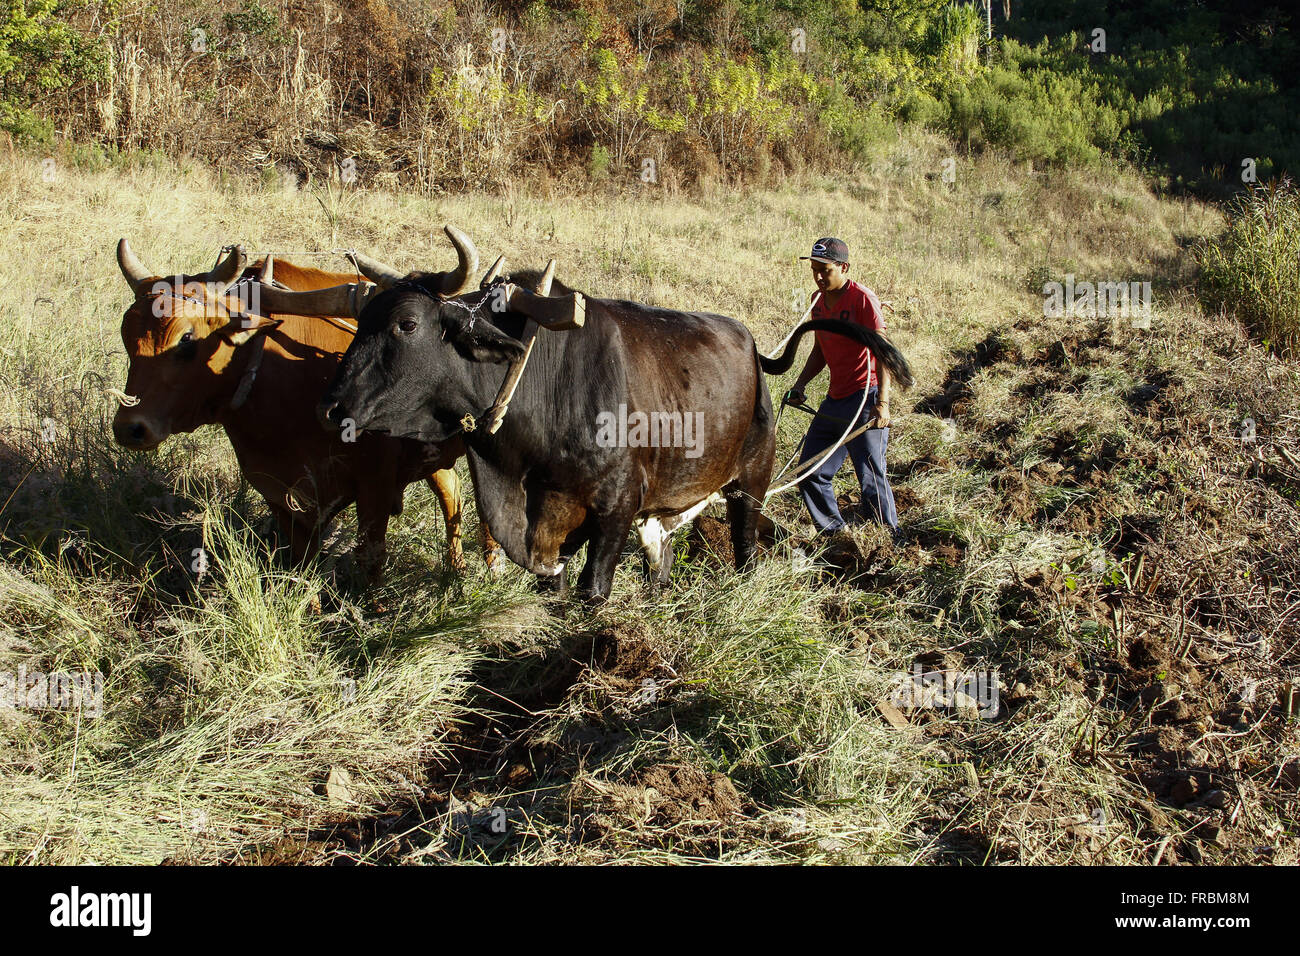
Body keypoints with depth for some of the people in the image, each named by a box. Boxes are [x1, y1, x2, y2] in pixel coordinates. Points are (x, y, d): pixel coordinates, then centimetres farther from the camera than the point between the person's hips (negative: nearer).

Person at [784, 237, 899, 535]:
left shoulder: (862, 298, -11)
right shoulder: (820, 303, 11)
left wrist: (882, 403, -22)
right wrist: (800, 384, 7)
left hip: (865, 399, -8)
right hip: (834, 400, 8)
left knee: (871, 477, -10)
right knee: (810, 474, 9)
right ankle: (835, 535, 22)